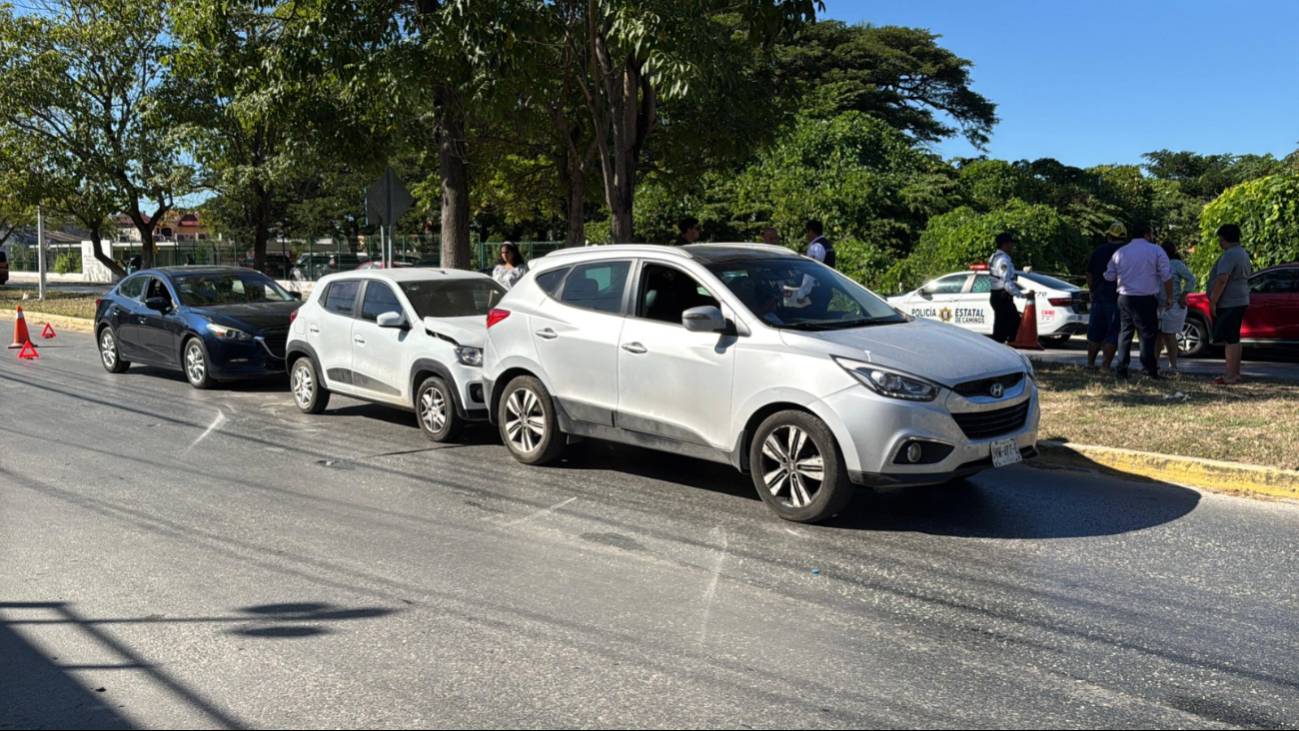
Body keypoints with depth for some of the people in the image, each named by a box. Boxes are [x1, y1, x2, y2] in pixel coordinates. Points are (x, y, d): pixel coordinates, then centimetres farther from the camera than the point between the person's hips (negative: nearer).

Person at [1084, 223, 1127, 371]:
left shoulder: (1098, 251, 5)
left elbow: (1089, 275, 9)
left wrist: (1092, 291, 22)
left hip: (1099, 297, 3)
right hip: (1119, 298, -3)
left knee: (1095, 332, 12)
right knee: (1113, 333, 1)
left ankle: (1090, 363, 16)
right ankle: (1106, 365, -1)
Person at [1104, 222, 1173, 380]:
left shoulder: (1120, 252, 7)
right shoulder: (1156, 251, -4)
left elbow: (1109, 276, 11)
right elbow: (1167, 276, -6)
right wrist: (1169, 297, 4)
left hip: (1124, 299, 4)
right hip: (1146, 300, -4)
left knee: (1125, 333, 10)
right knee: (1148, 334, 1)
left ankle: (1121, 368, 7)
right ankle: (1149, 369, -1)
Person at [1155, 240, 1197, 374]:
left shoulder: (1177, 264, -5)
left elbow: (1191, 280, -8)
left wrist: (1183, 296, -13)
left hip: (1172, 306, -6)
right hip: (1157, 305, 6)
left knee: (1169, 336, -5)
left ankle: (1172, 366, 1)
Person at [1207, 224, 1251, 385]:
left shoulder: (1229, 255, -18)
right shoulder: (1243, 253, 16)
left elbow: (1222, 280, -25)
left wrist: (1213, 301, -21)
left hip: (1228, 303, -10)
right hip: (1240, 301, 10)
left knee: (1229, 340, -9)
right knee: (1234, 339, 15)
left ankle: (1230, 376, -8)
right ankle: (1235, 373, 19)